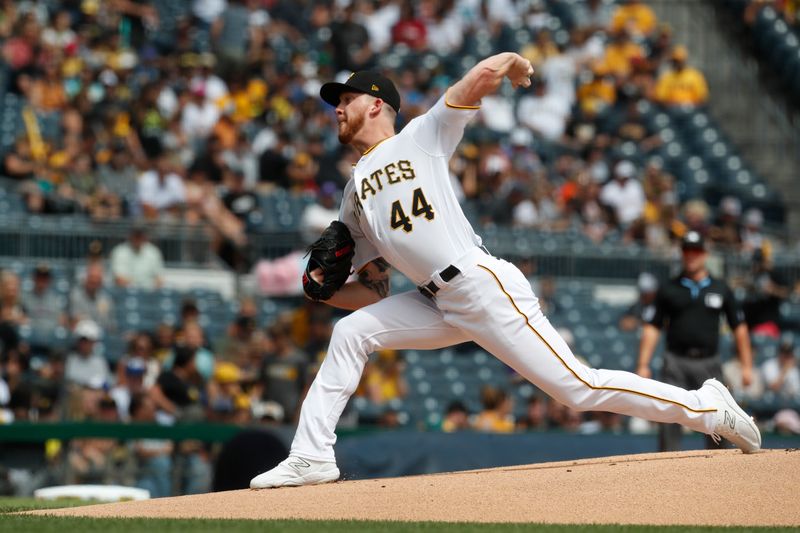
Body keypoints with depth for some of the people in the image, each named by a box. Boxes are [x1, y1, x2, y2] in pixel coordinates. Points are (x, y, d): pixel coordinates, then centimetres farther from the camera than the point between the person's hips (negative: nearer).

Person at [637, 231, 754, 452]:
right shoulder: (668, 289, 9)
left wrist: (747, 365, 4)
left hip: (709, 362, 1)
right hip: (676, 361, -1)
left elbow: (738, 327, 12)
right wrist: (643, 365, -3)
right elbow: (652, 327, 7)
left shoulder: (720, 289, 11)